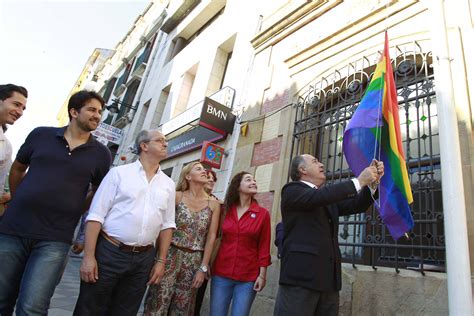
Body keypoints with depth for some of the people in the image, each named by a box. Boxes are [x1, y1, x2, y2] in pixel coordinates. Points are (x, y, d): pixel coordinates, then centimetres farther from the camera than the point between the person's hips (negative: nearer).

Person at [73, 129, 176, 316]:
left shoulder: (168, 184, 8)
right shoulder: (119, 173, -2)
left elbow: (167, 225, 9)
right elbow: (96, 215, -5)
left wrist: (161, 261, 6)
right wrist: (88, 256, -10)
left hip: (144, 259, 3)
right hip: (108, 253, -3)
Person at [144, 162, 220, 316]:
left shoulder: (213, 204, 1)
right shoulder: (177, 196, -4)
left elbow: (211, 236, 1)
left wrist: (203, 268, -1)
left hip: (194, 260, 2)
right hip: (171, 255, -2)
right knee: (158, 303, 2)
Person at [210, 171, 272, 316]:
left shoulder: (263, 213, -2)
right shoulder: (225, 210, 3)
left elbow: (264, 246, -1)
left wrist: (262, 274, -3)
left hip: (248, 277, -1)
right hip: (221, 274, 2)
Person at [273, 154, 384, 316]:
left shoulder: (329, 196, 23)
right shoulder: (292, 190, -2)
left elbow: (356, 206, 15)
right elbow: (318, 196, -20)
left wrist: (373, 181, 1)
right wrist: (359, 181, -15)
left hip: (328, 279, 7)